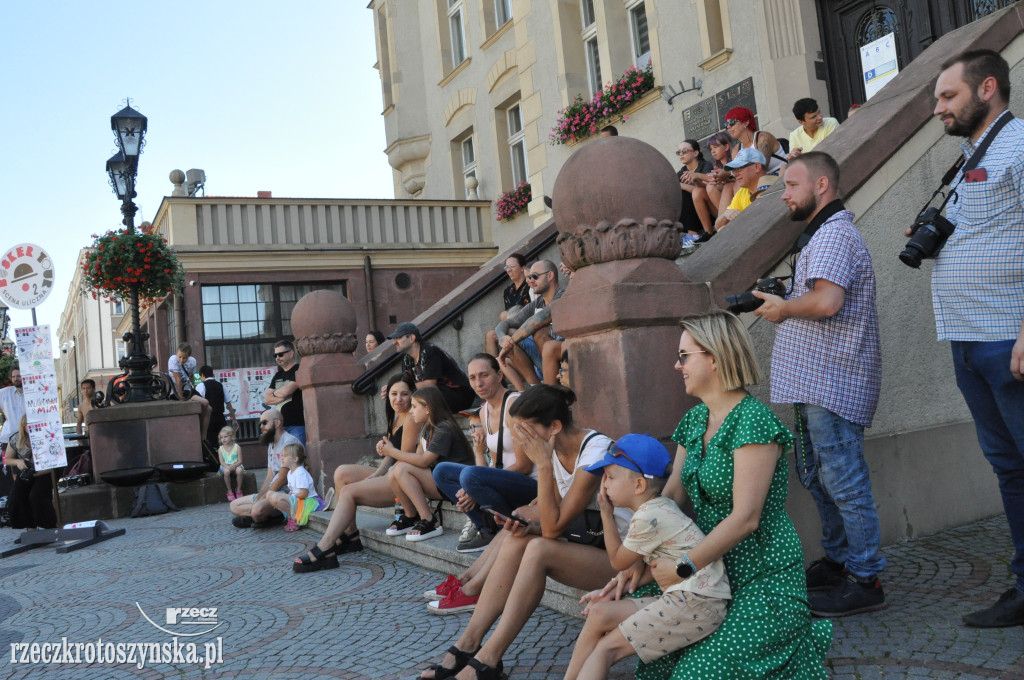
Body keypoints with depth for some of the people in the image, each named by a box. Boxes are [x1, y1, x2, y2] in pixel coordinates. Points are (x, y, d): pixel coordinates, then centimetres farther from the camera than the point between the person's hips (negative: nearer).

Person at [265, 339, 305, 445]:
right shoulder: (277, 376, 19)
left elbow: (286, 391, -15)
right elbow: (267, 399, 12)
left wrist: (274, 393, 7)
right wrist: (283, 396, -6)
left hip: (297, 424, -7)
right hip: (281, 425, 7)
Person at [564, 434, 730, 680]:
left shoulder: (648, 517, -16)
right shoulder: (661, 507, 12)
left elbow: (618, 561, 0)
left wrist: (606, 513, 4)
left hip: (698, 604, -10)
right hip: (681, 598, 10)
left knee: (606, 648, -8)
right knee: (599, 614, 7)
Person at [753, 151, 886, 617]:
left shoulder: (834, 235, -14)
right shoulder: (822, 235, 21)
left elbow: (827, 300, -28)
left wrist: (783, 307, -12)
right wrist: (781, 305, 11)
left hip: (831, 384, -11)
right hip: (816, 383, 11)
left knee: (843, 482, -5)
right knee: (815, 476, 17)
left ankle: (865, 581, 4)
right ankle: (837, 561, 29)